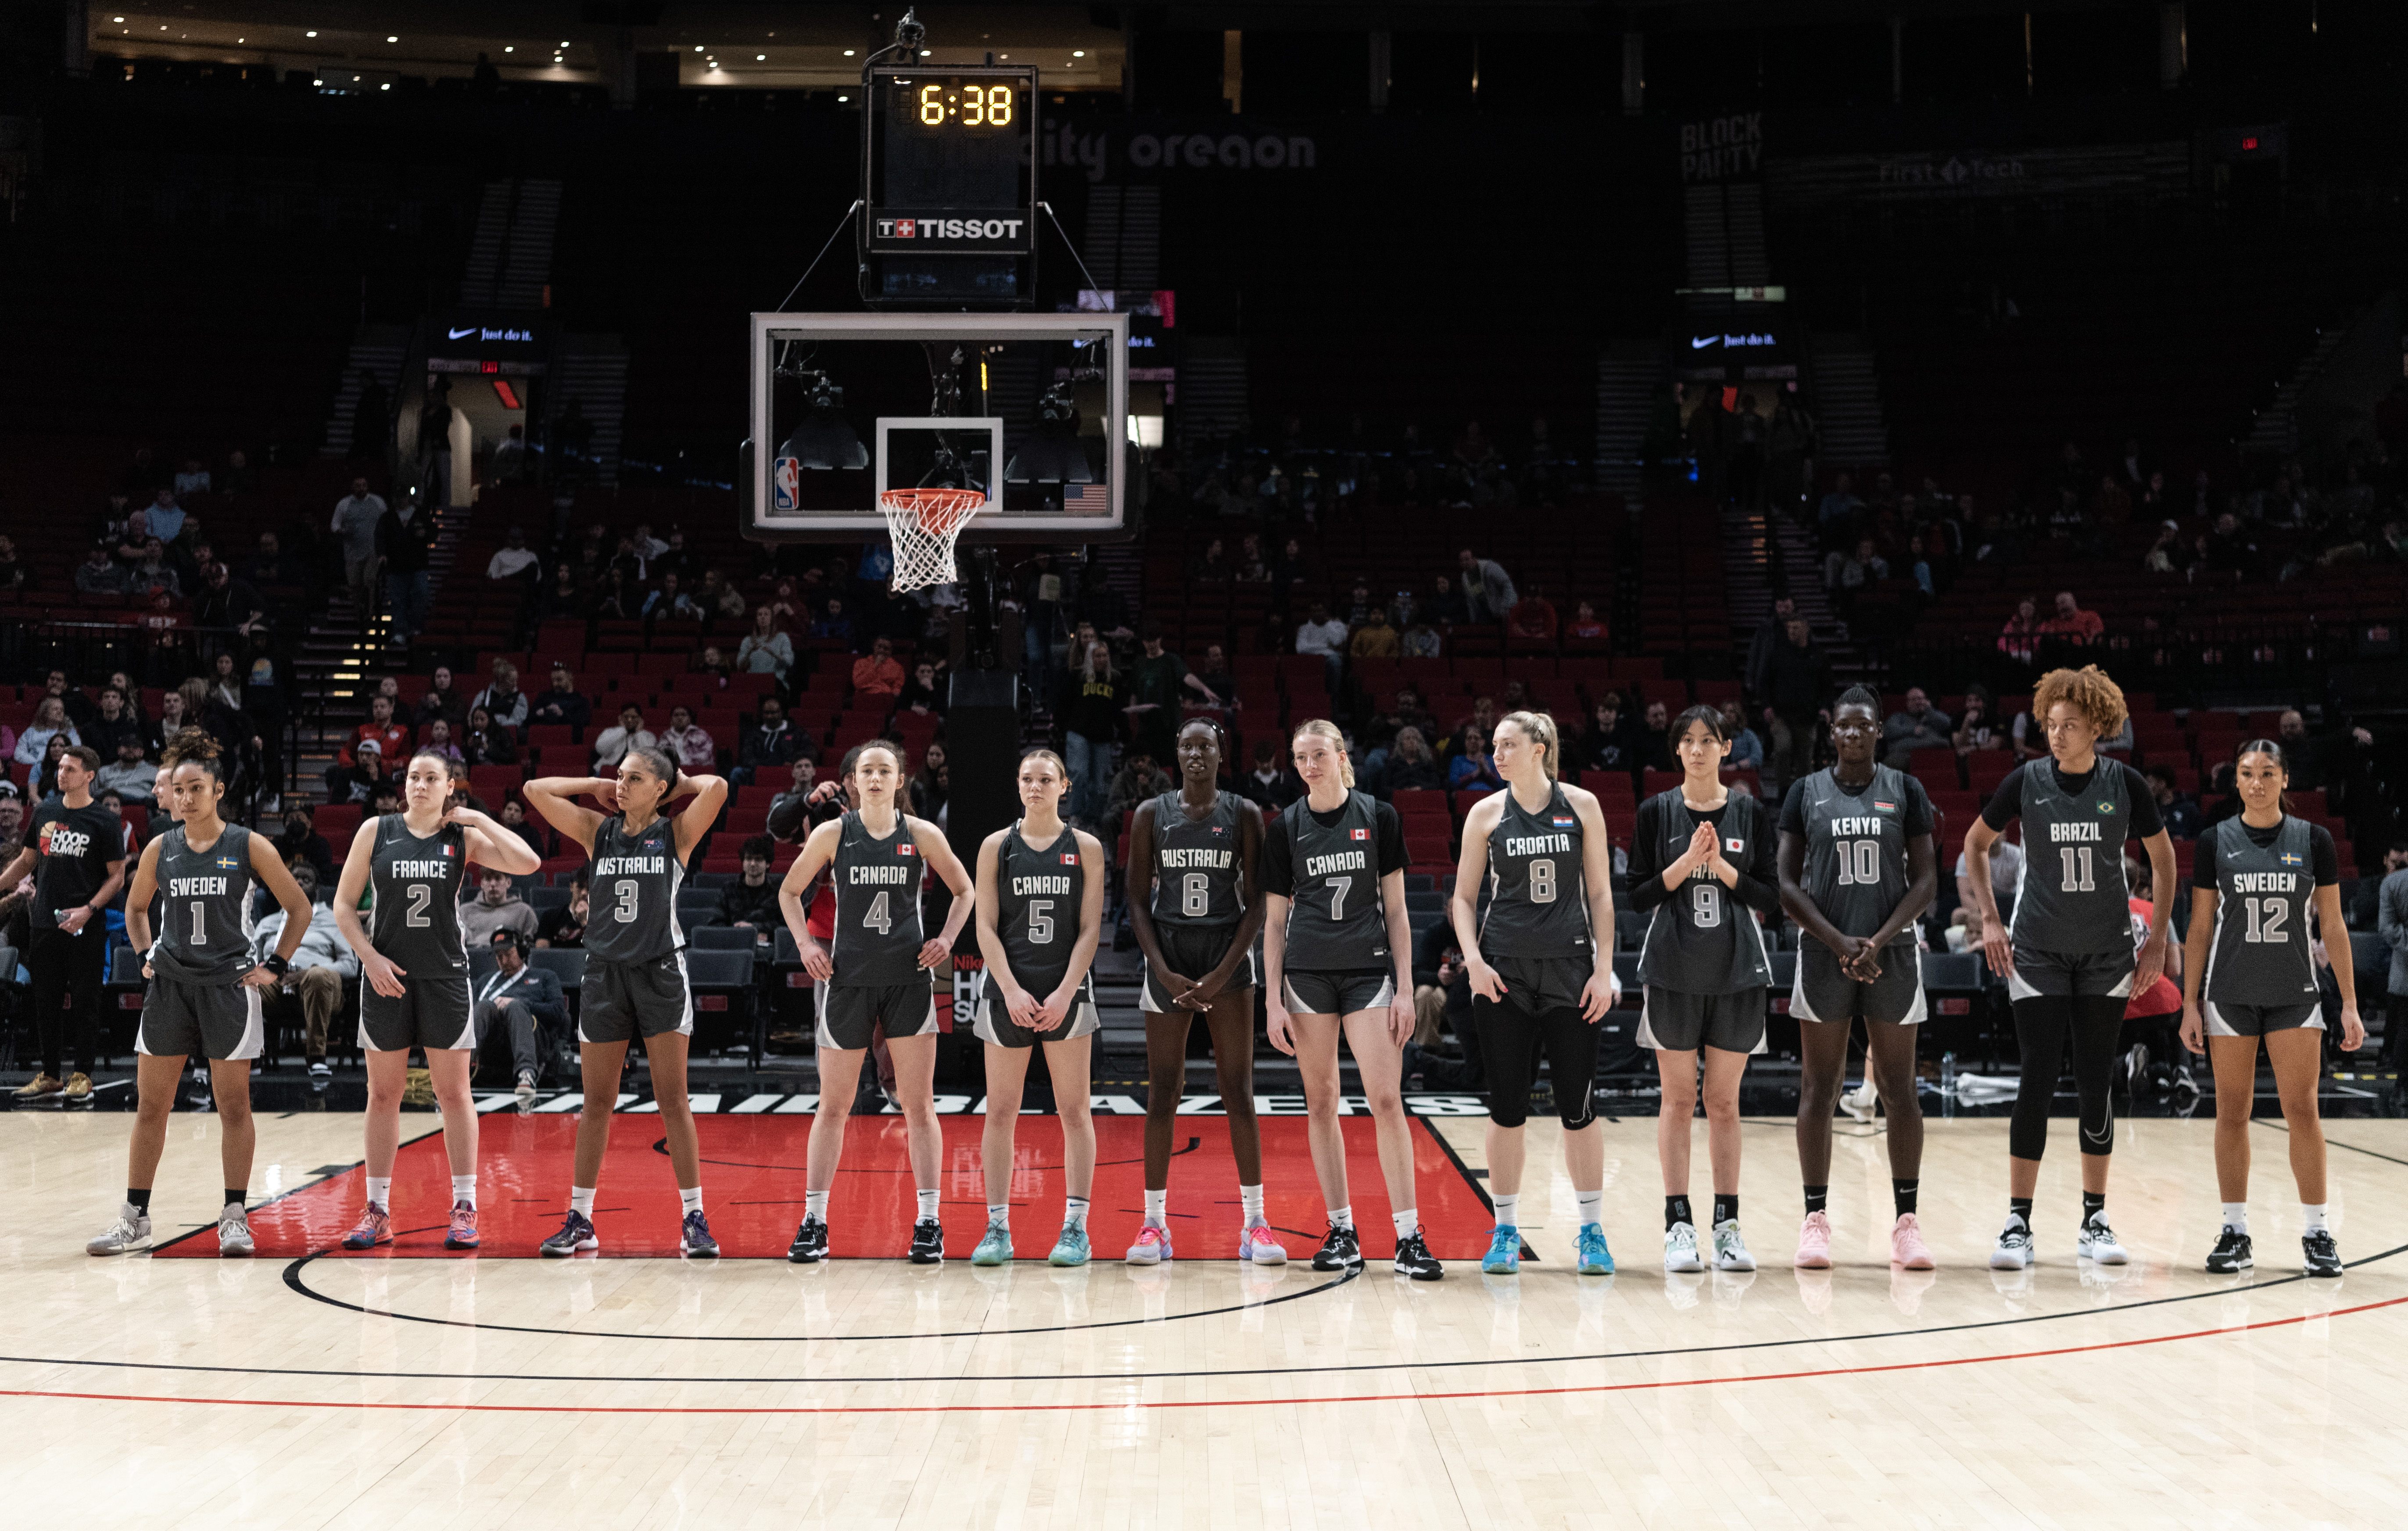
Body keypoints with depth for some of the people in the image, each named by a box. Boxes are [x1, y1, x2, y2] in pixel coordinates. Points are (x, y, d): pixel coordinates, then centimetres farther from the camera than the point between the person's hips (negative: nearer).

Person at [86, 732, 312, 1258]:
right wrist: (145, 955, 8)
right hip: (170, 984, 3)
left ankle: (234, 1217, 10)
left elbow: (299, 908, 3)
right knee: (150, 1105, 4)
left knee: (233, 1104, 2)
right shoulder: (160, 849, 5)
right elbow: (135, 907, 22)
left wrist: (276, 967, -2)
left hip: (229, 986, -3)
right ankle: (135, 1219, 12)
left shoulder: (249, 846, -3)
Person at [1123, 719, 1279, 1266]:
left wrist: (1223, 973, -11)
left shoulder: (1244, 815, 1)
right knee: (1162, 1091, 3)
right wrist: (1165, 974, -9)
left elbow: (1256, 902, -1)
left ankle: (1256, 1223, 4)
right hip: (1168, 957, 1)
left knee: (1238, 1090, -1)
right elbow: (1137, 901, 2)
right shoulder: (1151, 815, 3)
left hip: (1227, 957, -1)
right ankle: (1154, 1223, 9)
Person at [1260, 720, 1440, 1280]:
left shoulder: (1379, 817, 3)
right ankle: (1341, 1232, 13)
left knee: (1386, 1098, -9)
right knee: (1321, 1102, 4)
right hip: (1306, 974, 2)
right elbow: (1275, 921, 7)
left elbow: (1396, 909, 4)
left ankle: (1409, 1236, -5)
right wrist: (1273, 1002, 1)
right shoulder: (1285, 827, 5)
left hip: (1370, 970, -1)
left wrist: (1405, 988, -1)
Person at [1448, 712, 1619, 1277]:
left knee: (1578, 1104, 0)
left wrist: (1604, 969, -2)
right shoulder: (1487, 813, 4)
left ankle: (1592, 1231, 12)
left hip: (1570, 966, -1)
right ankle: (1505, 1233, 13)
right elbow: (1464, 897, 8)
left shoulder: (1581, 806, 2)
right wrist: (1473, 959, -7)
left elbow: (1600, 893, 5)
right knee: (1507, 1104, 3)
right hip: (1504, 972, 1)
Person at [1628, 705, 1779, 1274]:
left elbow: (1770, 897, 2)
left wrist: (1722, 867, -12)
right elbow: (1637, 898, -2)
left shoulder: (1749, 812, 3)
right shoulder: (1656, 812, 1)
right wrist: (1686, 862, -14)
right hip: (1675, 971, -1)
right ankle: (1678, 1224, 5)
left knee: (1724, 1100, 5)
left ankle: (1727, 1225, 10)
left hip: (1736, 971, 1)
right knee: (1678, 1097, 1)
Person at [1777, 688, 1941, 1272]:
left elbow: (1926, 879, 1)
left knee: (1899, 1089, 3)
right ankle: (1815, 1219, 8)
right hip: (1824, 956, 0)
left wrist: (1879, 941, -12)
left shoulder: (1906, 791, 4)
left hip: (1892, 955, 0)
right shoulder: (1806, 793, 3)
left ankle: (1906, 1220, 10)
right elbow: (1787, 884, 0)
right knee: (1819, 1088, 2)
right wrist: (1840, 943, -11)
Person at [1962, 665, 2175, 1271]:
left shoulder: (2124, 783, -5)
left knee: (2096, 1085, 4)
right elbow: (1975, 844, 8)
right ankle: (2018, 1222, 1)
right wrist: (1989, 919, 1)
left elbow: (2163, 859, 8)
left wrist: (2158, 939, 4)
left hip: (2107, 954, 1)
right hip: (2037, 953, -1)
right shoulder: (2027, 781, -6)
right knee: (2037, 1083, -6)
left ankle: (2095, 1220, 16)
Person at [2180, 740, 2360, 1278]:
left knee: (2302, 1109, -4)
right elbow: (2200, 928, 5)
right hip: (2230, 994, 0)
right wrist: (2191, 1003, 1)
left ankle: (2316, 1232, 5)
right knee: (2232, 1111, 3)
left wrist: (2349, 1003, 0)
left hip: (2294, 992, 0)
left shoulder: (2313, 840, 2)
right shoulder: (2216, 842, 2)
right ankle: (2235, 1232, 10)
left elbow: (2333, 927, 4)